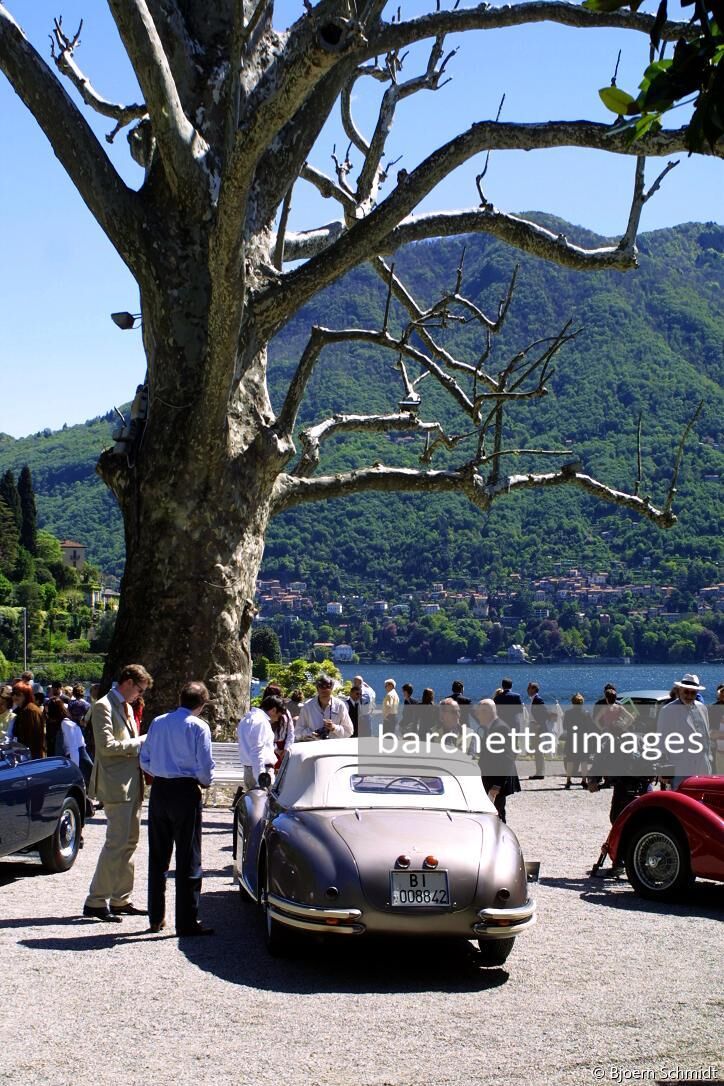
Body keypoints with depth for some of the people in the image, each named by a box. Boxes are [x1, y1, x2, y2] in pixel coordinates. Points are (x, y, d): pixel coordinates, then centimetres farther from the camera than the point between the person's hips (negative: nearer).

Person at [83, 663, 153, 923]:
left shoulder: (126, 707, 19)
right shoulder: (103, 707, -11)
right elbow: (107, 746, -20)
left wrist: (141, 743, 7)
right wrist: (139, 742, -13)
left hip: (132, 784, 10)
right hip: (116, 785, -10)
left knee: (129, 842, 12)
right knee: (117, 843, -10)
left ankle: (121, 900, 19)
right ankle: (95, 902, -4)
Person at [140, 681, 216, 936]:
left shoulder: (157, 722, 6)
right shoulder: (198, 727, -8)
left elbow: (144, 760, 8)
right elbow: (205, 766, -11)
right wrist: (205, 783, 9)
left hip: (159, 791, 5)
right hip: (185, 792, -5)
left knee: (157, 856, 14)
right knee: (188, 859, 1)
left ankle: (156, 918, 21)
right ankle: (187, 922, 1)